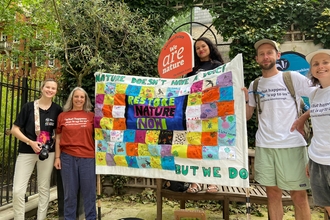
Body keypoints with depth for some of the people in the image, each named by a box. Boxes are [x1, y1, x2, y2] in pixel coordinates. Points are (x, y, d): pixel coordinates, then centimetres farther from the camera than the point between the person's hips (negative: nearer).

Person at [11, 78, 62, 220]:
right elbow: (14, 129, -2)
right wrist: (30, 142, -14)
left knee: (44, 188, 10)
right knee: (18, 190, -3)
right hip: (26, 152, -1)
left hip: (48, 152, 1)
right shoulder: (29, 106, -2)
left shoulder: (57, 109, 2)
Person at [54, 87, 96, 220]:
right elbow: (58, 138, 8)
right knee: (70, 193, 12)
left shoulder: (91, 116, 4)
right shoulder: (62, 116, 6)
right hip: (67, 157, 1)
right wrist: (57, 157, 3)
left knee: (89, 192, 7)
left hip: (88, 157, 0)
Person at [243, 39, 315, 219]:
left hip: (291, 144, -3)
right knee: (272, 193, 12)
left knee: (299, 195, 5)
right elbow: (246, 116, 11)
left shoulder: (293, 77, 0)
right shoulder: (254, 85, 10)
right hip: (264, 146, 3)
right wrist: (245, 100, -6)